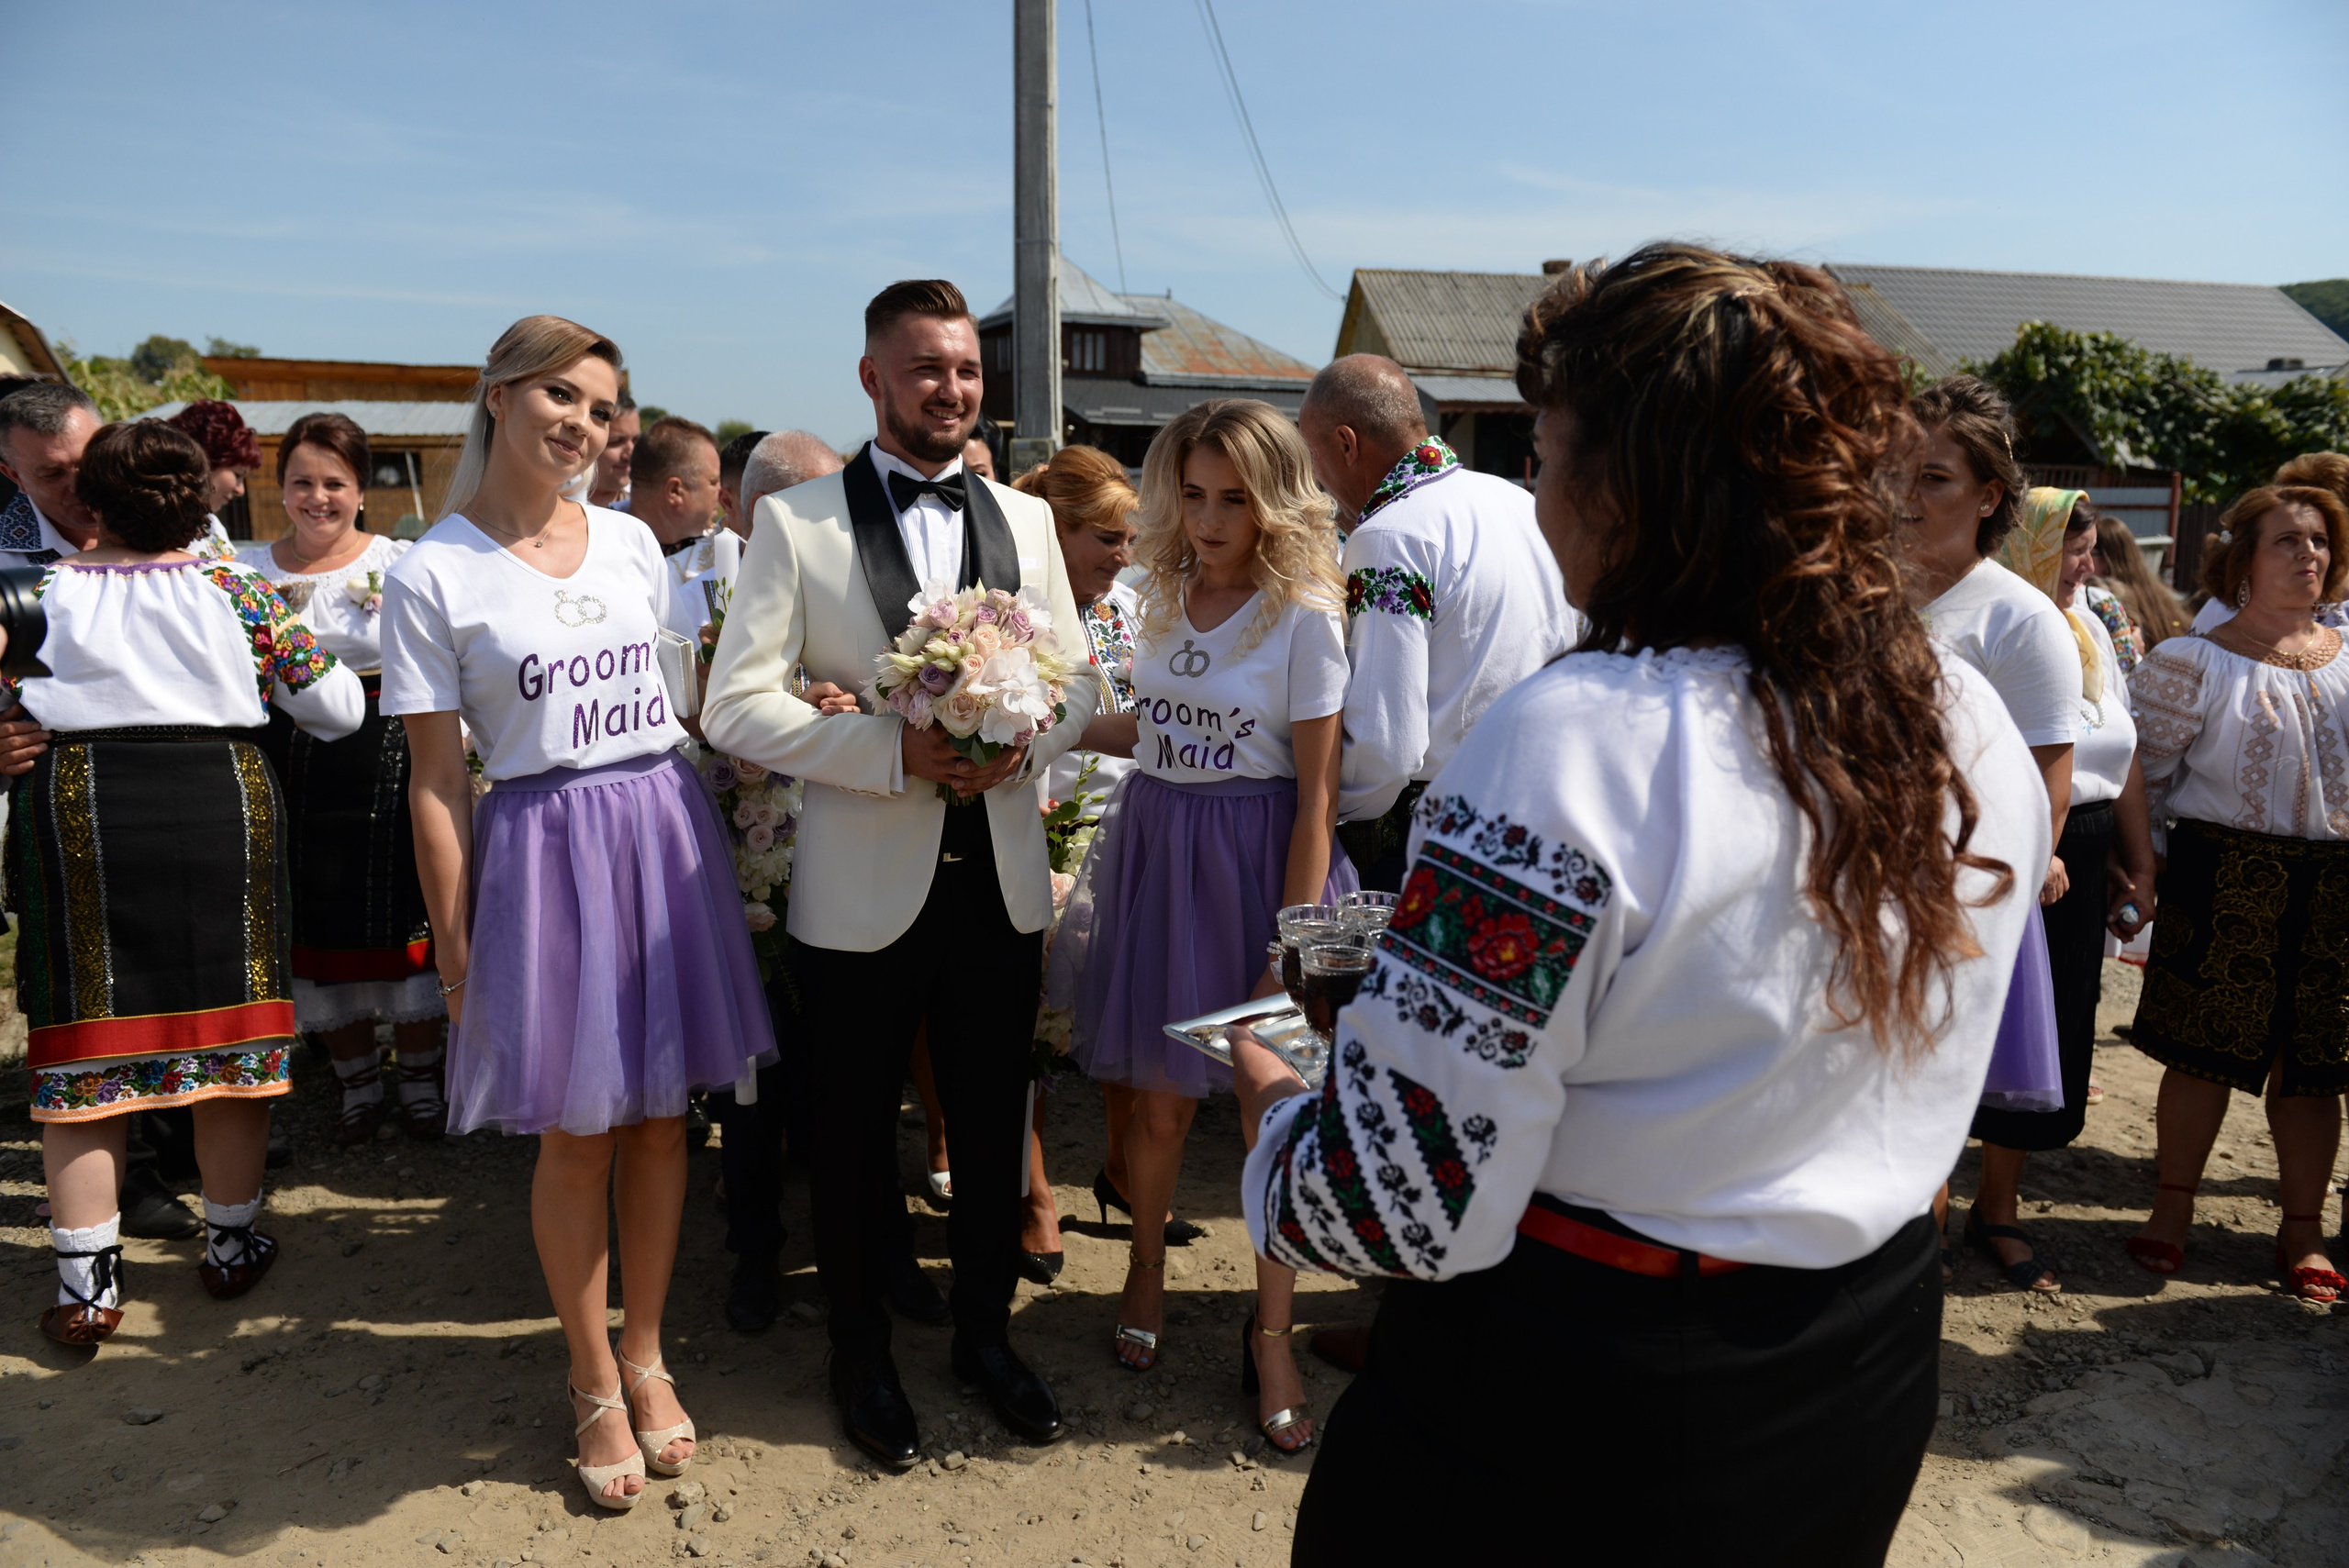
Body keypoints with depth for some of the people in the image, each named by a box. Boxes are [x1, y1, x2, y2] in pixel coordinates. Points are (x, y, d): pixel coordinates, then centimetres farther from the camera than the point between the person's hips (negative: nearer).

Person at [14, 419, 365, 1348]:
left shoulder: (47, 592, 1)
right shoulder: (233, 588, 0)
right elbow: (336, 706, 1)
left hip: (77, 812, 0)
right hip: (221, 802, 0)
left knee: (83, 1036, 7)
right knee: (228, 1023, 12)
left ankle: (87, 1283, 12)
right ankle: (231, 1245, 24)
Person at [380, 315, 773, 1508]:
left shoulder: (631, 541, 7)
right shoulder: (433, 573, -5)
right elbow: (436, 781, -5)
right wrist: (453, 941, -5)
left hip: (666, 829, 4)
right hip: (544, 845, -4)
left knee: (660, 1117, 11)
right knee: (577, 1134, 6)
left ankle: (645, 1355, 30)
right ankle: (595, 1382, 27)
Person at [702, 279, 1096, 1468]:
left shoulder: (1024, 518, 8)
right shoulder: (796, 521, -4)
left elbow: (1079, 683, 9)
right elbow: (735, 708, -10)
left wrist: (1024, 741, -14)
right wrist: (899, 751, -21)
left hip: (1000, 876, 3)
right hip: (864, 884, -3)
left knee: (993, 1122, 16)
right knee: (856, 1133, 13)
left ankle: (985, 1332, 38)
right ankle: (861, 1354, 35)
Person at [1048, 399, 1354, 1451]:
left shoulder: (1303, 616, -12)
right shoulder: (1164, 593, 7)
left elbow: (1316, 798, -13)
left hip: (1258, 860, -4)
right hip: (1155, 849, 5)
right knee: (1154, 1090, 11)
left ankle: (1271, 1333, 22)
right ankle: (1146, 1266, 38)